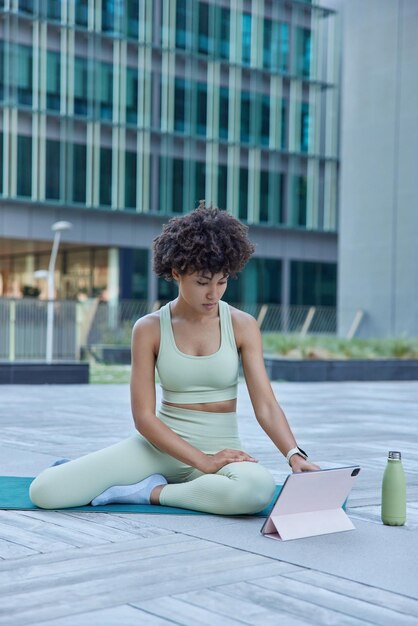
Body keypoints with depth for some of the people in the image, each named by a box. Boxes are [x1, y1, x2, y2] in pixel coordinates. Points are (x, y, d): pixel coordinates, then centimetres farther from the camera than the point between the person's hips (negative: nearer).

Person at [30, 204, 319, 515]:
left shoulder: (242, 326, -3)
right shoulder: (150, 329, -4)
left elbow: (266, 405, -8)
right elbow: (144, 416, -9)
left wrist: (295, 455, -27)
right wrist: (204, 461, -20)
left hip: (220, 447, 1)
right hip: (161, 444, -1)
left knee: (258, 488, -38)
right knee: (45, 491, -20)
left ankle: (152, 492, -14)